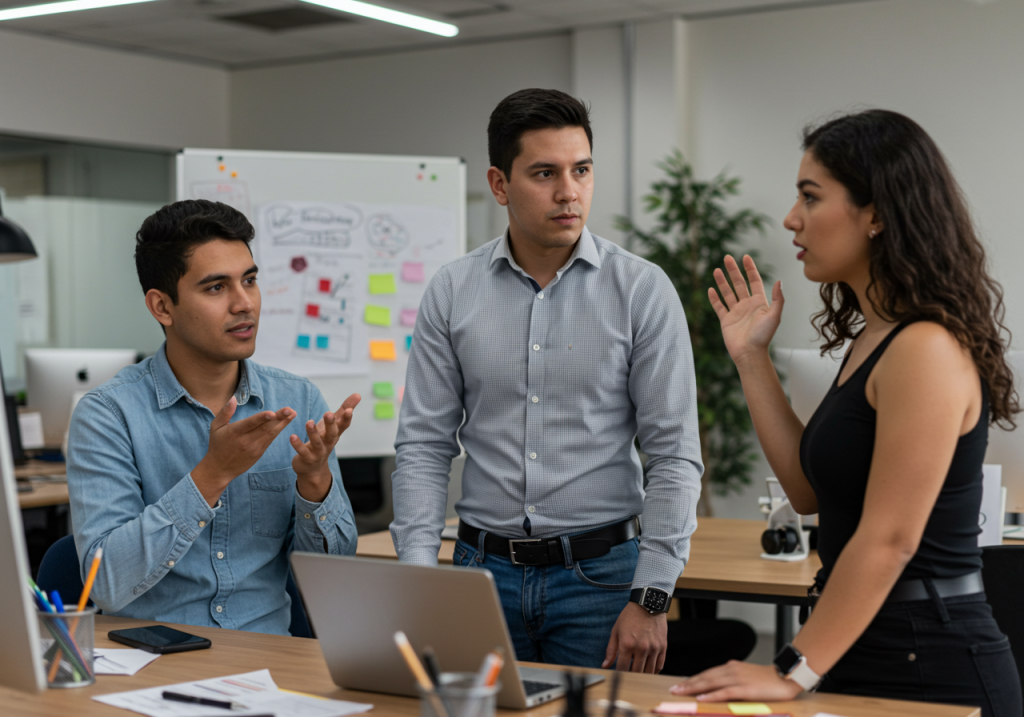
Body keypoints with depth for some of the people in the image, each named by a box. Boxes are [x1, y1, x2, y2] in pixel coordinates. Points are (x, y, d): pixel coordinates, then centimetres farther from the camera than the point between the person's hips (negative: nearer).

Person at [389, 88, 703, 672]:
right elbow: (424, 445, 3)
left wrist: (651, 599, -11)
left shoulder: (643, 289, -5)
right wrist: (419, 577, -7)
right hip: (484, 569, 2)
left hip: (600, 573, -2)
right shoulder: (452, 292, 2)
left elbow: (675, 453, -6)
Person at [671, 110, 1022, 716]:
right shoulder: (873, 338, 11)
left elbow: (888, 541, -22)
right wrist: (752, 358, 12)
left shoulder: (927, 349, -19)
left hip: (929, 668, -8)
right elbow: (810, 489, 14)